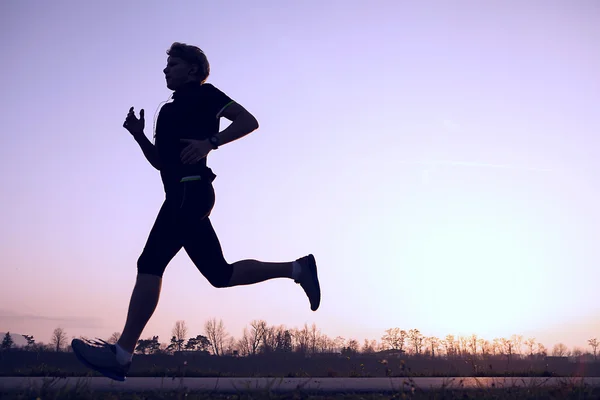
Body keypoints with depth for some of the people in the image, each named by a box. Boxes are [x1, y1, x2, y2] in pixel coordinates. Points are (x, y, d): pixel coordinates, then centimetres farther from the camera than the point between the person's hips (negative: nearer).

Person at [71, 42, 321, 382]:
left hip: (190, 190, -10)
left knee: (150, 263, -17)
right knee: (221, 274, 8)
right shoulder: (169, 110, 29)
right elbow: (160, 161, 28)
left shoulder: (203, 94, 5)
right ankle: (297, 268, 13)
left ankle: (122, 353, -20)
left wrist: (210, 142, -19)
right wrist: (139, 135, 11)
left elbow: (249, 121, -5)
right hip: (182, 194, 10)